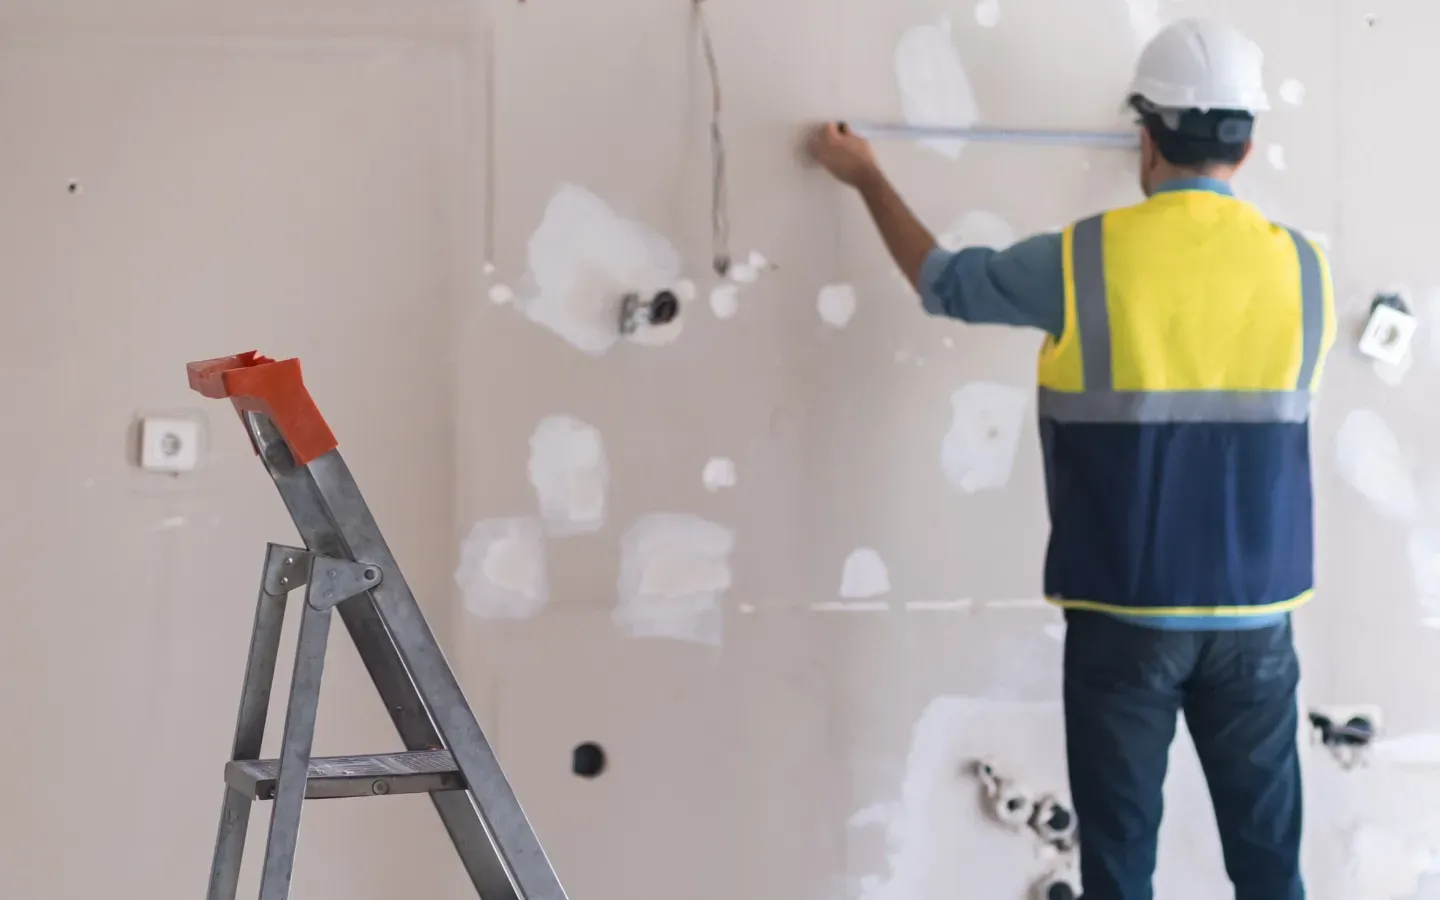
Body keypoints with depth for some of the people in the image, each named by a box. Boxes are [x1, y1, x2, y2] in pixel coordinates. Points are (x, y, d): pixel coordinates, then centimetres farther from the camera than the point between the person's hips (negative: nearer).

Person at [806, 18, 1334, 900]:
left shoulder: (1084, 261, -8)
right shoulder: (1304, 269, -1)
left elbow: (942, 280, 9)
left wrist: (866, 177, 25)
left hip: (1125, 611, -2)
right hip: (1255, 613, 2)